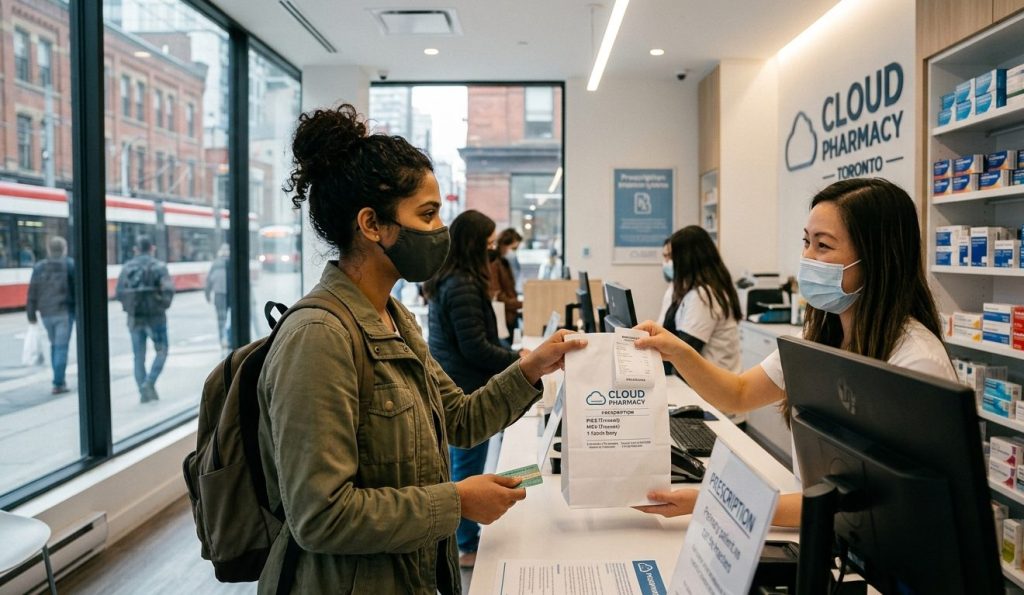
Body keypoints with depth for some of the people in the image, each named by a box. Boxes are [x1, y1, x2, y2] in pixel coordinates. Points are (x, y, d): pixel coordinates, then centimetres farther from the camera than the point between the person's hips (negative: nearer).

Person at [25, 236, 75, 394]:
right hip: (65, 311, -4)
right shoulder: (70, 265, -4)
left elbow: (32, 292, 5)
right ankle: (58, 383, -6)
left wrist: (31, 314, 10)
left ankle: (60, 380, 20)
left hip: (46, 313, 4)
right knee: (61, 346, -3)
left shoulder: (39, 267, 6)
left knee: (54, 345, 17)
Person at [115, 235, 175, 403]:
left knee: (138, 356, 11)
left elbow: (118, 293, 1)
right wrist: (164, 304, -2)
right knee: (161, 351, 11)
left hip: (134, 318, 3)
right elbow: (168, 289, -19)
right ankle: (149, 382, -6)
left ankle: (143, 391, 11)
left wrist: (129, 304, 16)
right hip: (155, 316, -3)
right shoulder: (159, 267, -7)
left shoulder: (126, 268, 5)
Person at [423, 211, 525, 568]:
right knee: (467, 470, 2)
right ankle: (466, 547, 16)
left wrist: (511, 355, 14)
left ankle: (458, 535, 34)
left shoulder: (443, 282, 11)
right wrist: (521, 362, -11)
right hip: (466, 391, -10)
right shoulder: (463, 287, -20)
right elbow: (475, 348, -22)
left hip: (448, 388, 10)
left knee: (453, 465, 19)